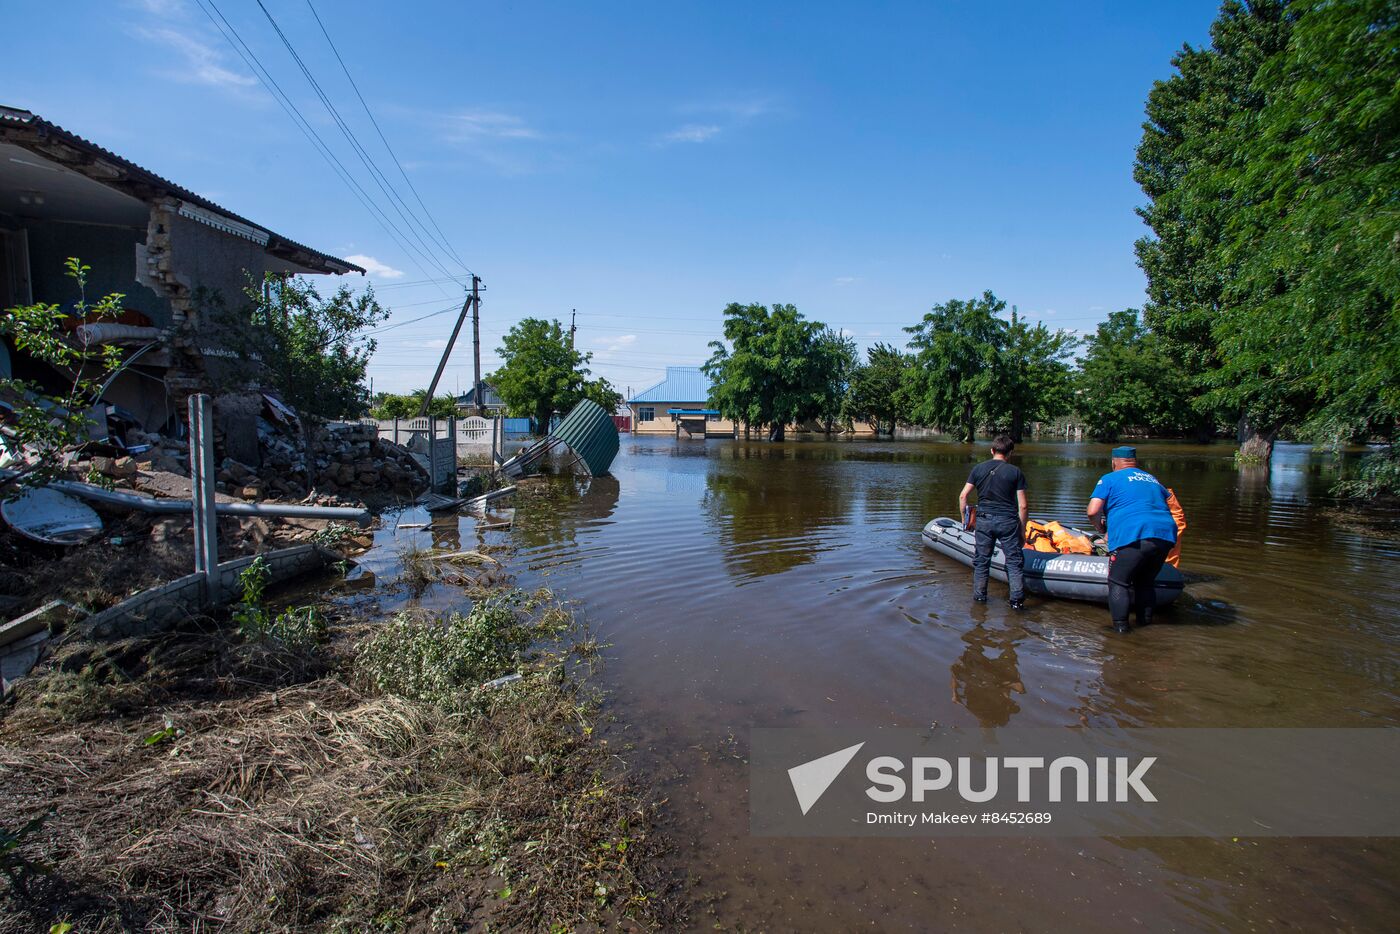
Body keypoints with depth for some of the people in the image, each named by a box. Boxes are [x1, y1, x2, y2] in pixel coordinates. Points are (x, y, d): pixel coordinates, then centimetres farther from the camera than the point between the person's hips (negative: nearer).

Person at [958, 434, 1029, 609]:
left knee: (981, 560, 13)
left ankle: (979, 597, 20)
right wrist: (1022, 531, 5)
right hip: (1008, 521, -2)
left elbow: (963, 496, 0)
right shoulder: (1016, 472, -2)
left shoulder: (979, 468, 4)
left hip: (984, 520, 2)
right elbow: (1023, 506, -4)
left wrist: (964, 519, 11)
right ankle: (1017, 600, 8)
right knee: (1014, 561, 8)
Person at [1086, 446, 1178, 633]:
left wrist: (1100, 527, 16)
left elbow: (1092, 511, -4)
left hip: (1132, 537, -6)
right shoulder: (1153, 480, 26)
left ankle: (1120, 626, 4)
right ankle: (1145, 623, 27)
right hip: (1165, 535, 6)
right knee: (1146, 582, 22)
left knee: (1118, 583, 7)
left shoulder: (1109, 479, 8)